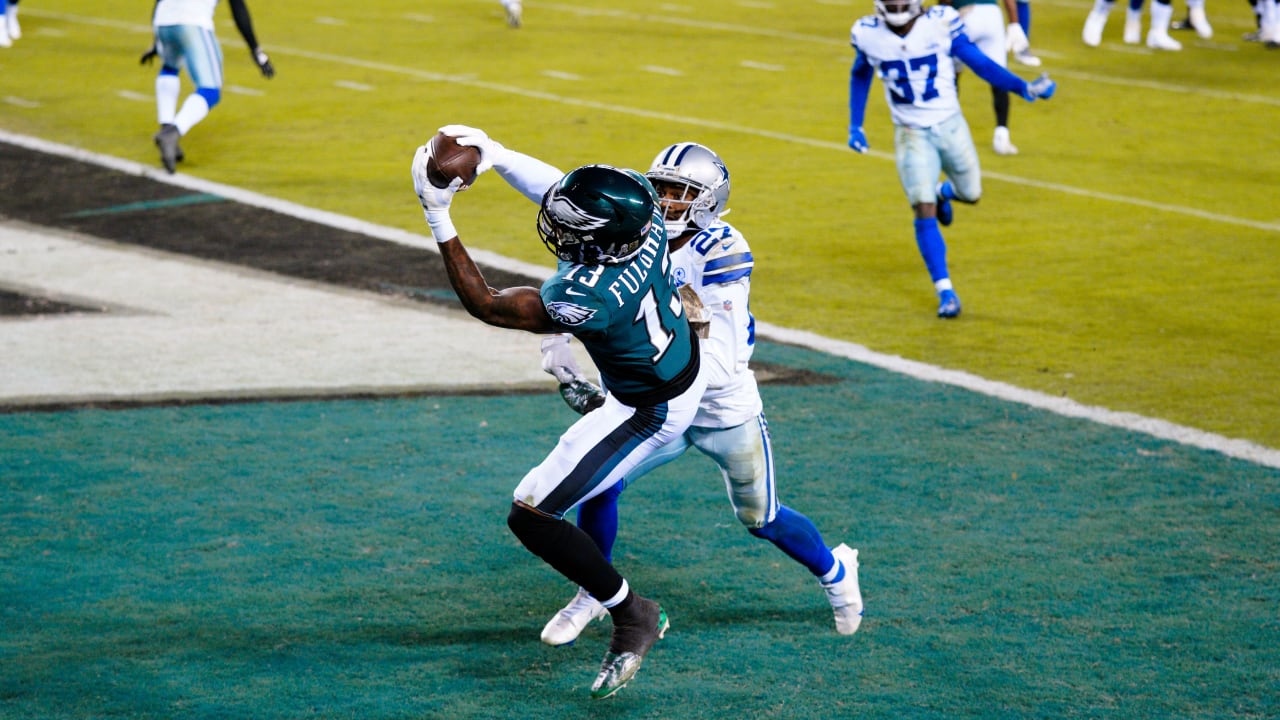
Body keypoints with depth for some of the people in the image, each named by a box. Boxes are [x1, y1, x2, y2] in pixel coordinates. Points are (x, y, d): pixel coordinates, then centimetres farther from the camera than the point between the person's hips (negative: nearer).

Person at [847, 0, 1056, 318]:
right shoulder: (869, 34, -11)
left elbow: (978, 62, -6)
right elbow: (860, 76, 9)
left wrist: (1023, 87, -12)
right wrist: (855, 126, 9)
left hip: (950, 125, 1)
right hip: (911, 134, -1)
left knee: (970, 194, 13)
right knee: (924, 212, -11)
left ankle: (943, 192, 50)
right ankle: (945, 290, -3)